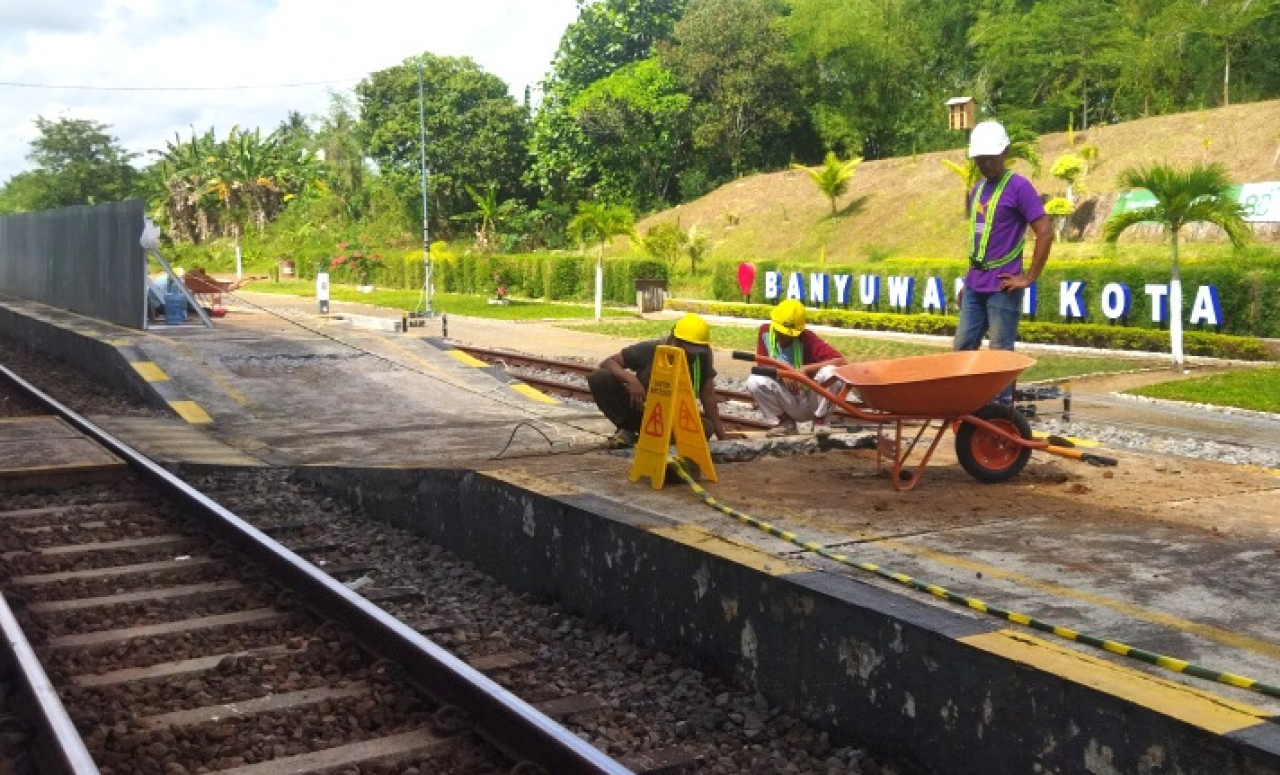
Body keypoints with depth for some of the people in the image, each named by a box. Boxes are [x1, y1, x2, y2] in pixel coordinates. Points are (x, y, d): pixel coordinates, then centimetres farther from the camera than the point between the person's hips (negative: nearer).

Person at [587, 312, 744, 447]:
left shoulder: (703, 356, -17)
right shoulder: (650, 350, -19)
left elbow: (707, 393, -12)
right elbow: (607, 362, -17)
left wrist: (721, 433, -17)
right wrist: (631, 379, -37)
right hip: (639, 408, -1)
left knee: (705, 428, -32)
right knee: (598, 378, -25)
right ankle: (627, 429, -10)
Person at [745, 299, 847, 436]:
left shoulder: (807, 338, -17)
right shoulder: (765, 331, -8)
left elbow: (841, 361, -25)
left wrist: (806, 369, -31)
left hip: (812, 403, -2)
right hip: (787, 403, 2)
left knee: (830, 372, -30)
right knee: (754, 381, -24)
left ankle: (820, 422, -5)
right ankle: (785, 422, 1)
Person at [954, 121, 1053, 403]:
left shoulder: (1019, 187, -9)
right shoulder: (977, 190, 14)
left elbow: (1045, 232, -14)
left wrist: (1029, 278, -14)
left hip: (1002, 287, -8)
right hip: (975, 285, 8)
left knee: (1000, 354, -2)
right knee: (963, 347, 9)